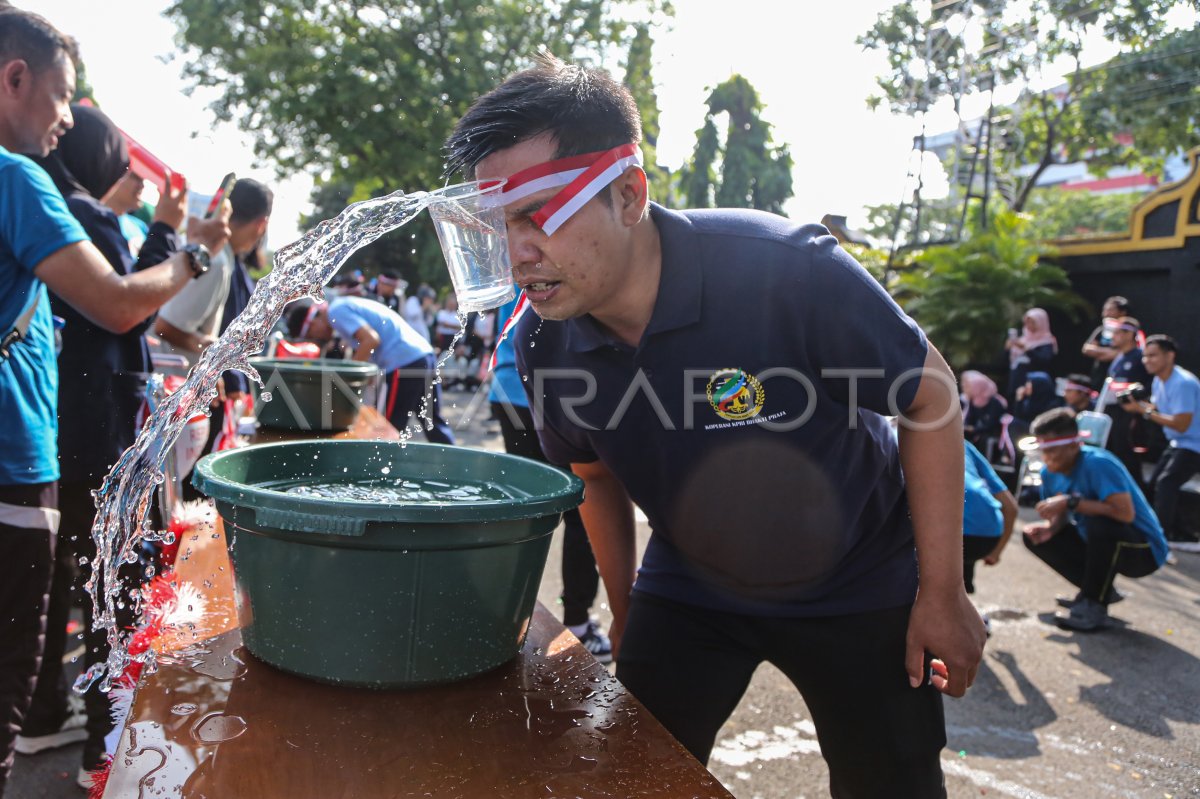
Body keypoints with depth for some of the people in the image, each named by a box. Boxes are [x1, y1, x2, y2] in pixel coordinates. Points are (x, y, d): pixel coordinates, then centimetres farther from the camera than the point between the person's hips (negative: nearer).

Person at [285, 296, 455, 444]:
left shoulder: (336, 311, -6)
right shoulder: (342, 305, 24)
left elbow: (371, 340, -18)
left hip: (404, 361, -10)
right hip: (422, 354, 10)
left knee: (391, 428, 0)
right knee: (432, 421, 14)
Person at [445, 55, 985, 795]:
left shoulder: (788, 270, -32)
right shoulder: (544, 342, -16)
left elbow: (932, 398, -17)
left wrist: (942, 593, -13)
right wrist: (626, 613, 12)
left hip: (854, 586, -2)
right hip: (688, 589, 3)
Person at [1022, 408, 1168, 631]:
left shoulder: (1098, 464, -28)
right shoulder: (1050, 473, -5)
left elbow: (1125, 513, -39)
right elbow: (1061, 516, 5)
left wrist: (1071, 502, -35)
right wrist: (1049, 527, -18)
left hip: (1145, 550, -8)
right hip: (1102, 545, 8)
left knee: (1100, 521, -37)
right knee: (1036, 536, -1)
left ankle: (1094, 608, -19)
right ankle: (1101, 590, 11)